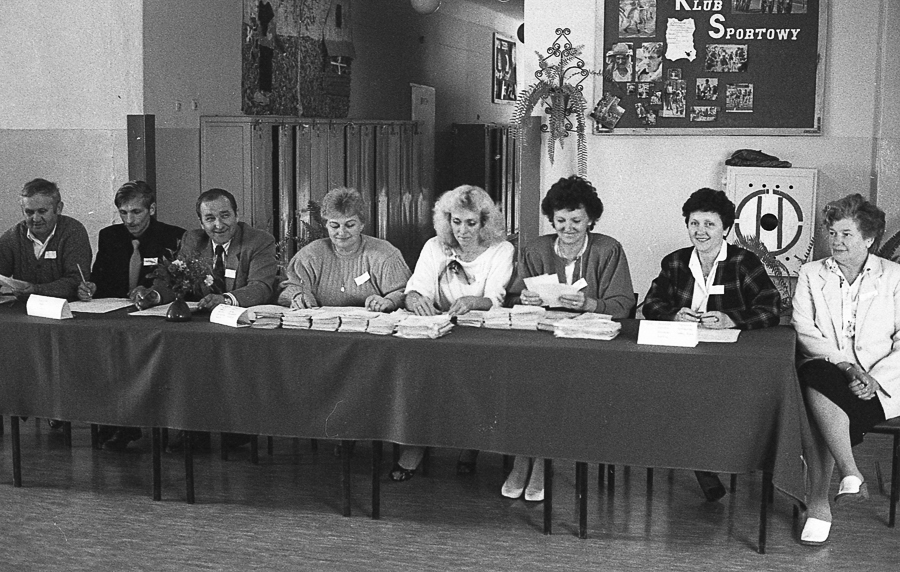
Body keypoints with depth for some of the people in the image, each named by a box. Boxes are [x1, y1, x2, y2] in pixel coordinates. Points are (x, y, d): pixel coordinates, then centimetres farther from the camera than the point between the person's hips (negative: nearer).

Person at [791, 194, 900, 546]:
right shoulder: (811, 274, 14)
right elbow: (804, 331, 2)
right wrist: (845, 364, -14)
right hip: (825, 370, 2)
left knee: (818, 394, -33)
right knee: (812, 379, -35)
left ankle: (818, 501, -26)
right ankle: (850, 475, -31)